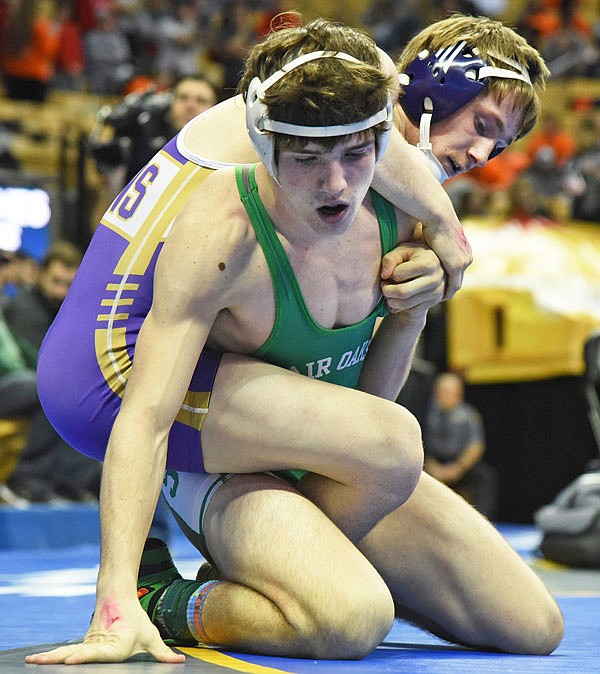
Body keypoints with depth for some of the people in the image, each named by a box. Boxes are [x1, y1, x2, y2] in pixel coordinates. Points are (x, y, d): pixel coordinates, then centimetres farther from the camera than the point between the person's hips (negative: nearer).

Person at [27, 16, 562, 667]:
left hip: (327, 468, 7)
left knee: (534, 628, 1)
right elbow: (146, 416, -33)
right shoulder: (219, 231, -27)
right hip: (221, 473, -7)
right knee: (350, 622, -37)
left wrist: (409, 316, -16)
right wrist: (116, 607, -42)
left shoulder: (391, 215, -6)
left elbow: (363, 399, 6)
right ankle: (166, 601, -7)